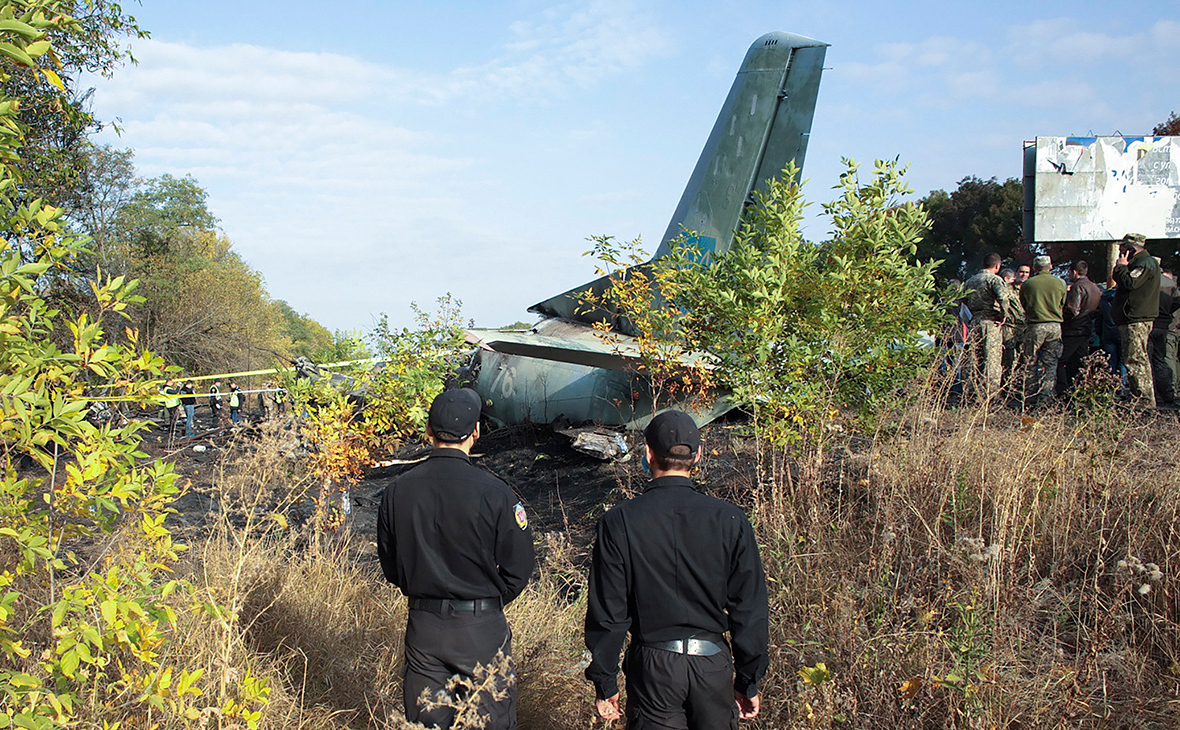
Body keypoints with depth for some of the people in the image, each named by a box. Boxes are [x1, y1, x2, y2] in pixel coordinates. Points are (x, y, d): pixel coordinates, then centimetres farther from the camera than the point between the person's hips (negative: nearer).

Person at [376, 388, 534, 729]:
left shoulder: (396, 491, -6)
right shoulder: (494, 493, -16)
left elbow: (390, 567, 5)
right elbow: (519, 567, -9)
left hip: (423, 626, 3)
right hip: (482, 628, -3)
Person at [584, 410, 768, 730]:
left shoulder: (619, 523, -11)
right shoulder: (730, 520, -9)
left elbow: (608, 612, -7)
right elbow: (750, 610, -3)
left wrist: (605, 683, 4)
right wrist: (749, 680, 8)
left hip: (652, 667, -1)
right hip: (713, 665, 1)